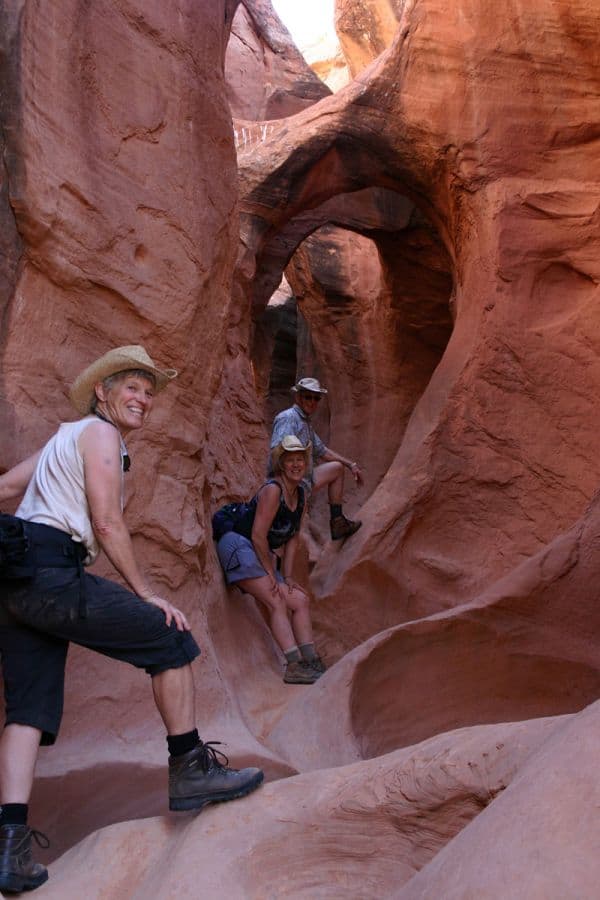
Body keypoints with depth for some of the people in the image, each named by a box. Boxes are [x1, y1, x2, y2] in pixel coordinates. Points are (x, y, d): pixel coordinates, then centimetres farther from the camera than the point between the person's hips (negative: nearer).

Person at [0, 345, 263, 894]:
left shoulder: (64, 439, 28)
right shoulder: (100, 433, -1)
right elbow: (107, 523, -10)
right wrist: (145, 593, -6)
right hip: (51, 573, -10)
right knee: (170, 638, -3)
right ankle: (190, 770, 5)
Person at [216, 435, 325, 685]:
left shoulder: (301, 496, 11)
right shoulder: (272, 490, -15)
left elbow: (292, 539, 13)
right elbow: (258, 535, -17)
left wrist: (287, 576, 5)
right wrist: (272, 575, -10)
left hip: (260, 557, 9)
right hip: (238, 545, -9)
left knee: (300, 601, 4)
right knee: (277, 602, -21)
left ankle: (312, 663, 4)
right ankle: (295, 665, -26)